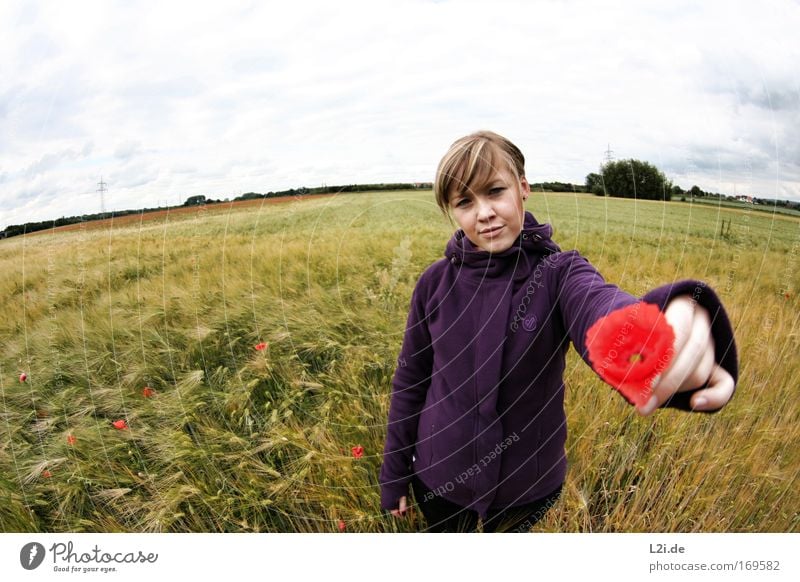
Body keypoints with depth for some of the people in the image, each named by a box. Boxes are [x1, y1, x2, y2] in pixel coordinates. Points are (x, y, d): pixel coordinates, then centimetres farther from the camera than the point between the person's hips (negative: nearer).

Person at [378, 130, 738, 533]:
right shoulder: (436, 282, -13)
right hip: (439, 476, 1)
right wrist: (394, 472, 3)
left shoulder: (559, 273, -18)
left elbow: (601, 307, -43)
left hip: (527, 482, 0)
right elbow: (410, 379, -3)